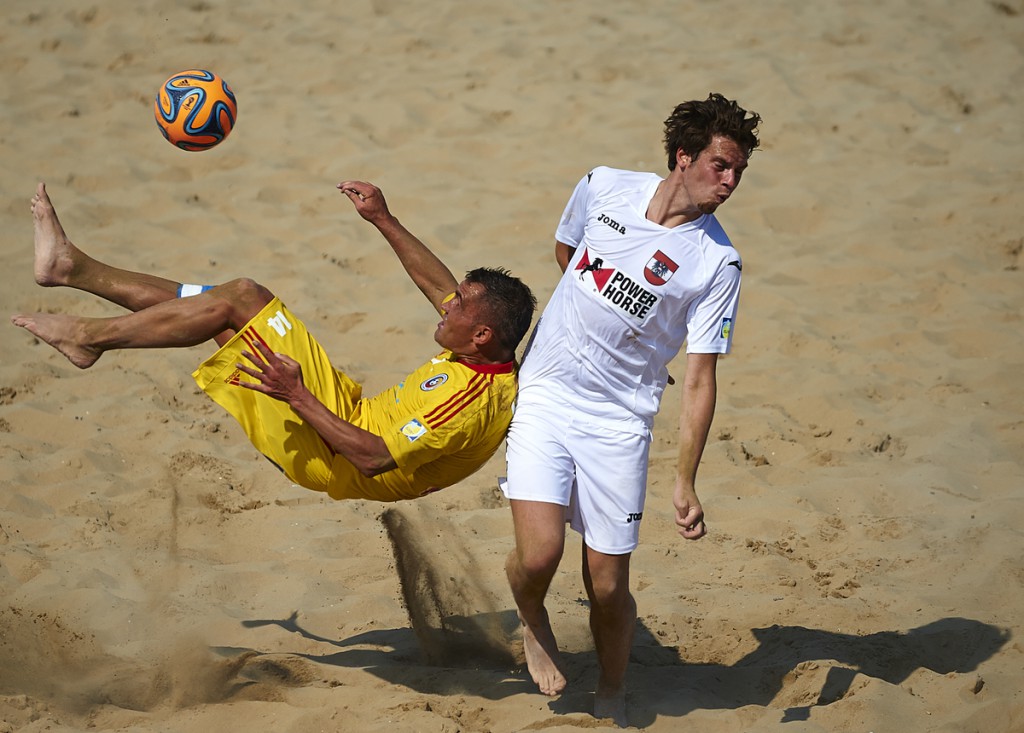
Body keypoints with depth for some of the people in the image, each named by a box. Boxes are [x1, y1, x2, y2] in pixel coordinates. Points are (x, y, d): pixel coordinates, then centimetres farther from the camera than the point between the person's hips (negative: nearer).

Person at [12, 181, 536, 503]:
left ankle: (90, 338, 0)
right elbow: (438, 284, 13)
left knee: (237, 301, -15)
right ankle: (72, 267, 13)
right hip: (354, 412, 9)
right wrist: (384, 221, 10)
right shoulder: (495, 360, -3)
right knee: (241, 298, 6)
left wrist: (297, 396, -31)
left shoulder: (469, 401, -30)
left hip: (334, 460, -9)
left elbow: (374, 458, -33)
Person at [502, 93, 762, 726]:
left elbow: (699, 380, -9)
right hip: (545, 394, 1)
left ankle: (612, 702, 25)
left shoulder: (718, 264, -10)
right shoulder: (604, 188, -3)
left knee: (608, 584, -1)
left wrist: (686, 483, -14)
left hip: (620, 421, -1)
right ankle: (534, 625, 18)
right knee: (539, 554, -16)